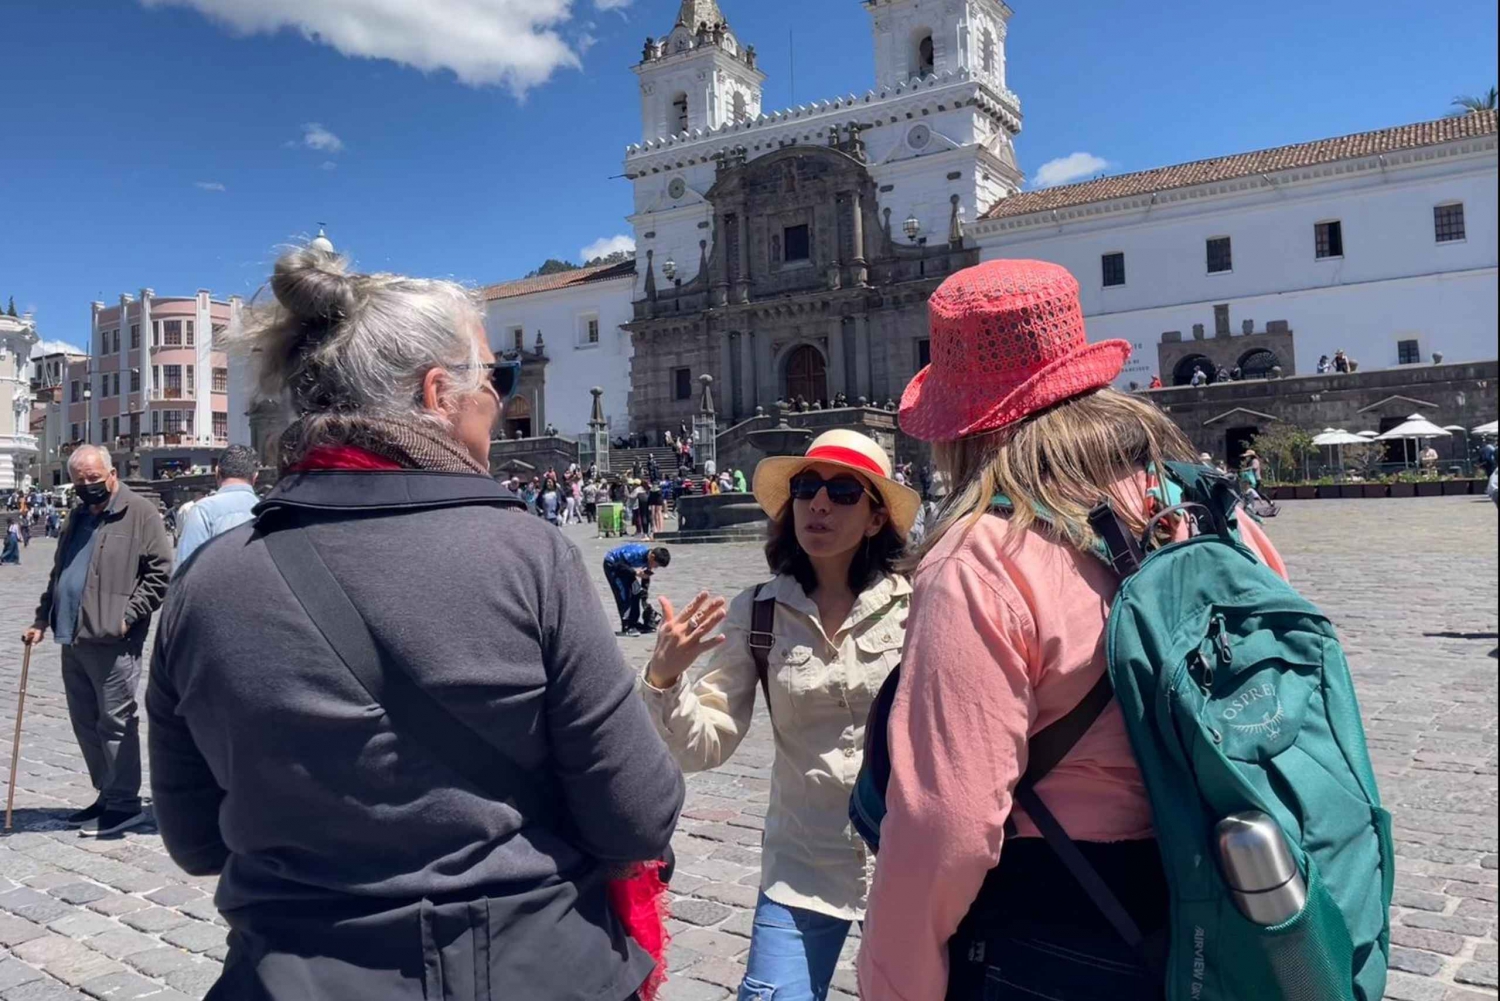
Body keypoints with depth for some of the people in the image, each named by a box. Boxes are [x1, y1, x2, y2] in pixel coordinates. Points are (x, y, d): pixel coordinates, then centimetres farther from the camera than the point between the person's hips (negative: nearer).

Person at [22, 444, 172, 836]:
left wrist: (128, 616, -16)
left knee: (116, 723, -3)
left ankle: (124, 804, 6)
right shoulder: (78, 516, 19)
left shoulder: (140, 514, -7)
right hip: (73, 640, 8)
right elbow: (58, 573, 27)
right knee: (85, 723, 13)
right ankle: (108, 796, 24)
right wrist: (42, 619, 19)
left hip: (113, 641, -8)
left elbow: (160, 572, -12)